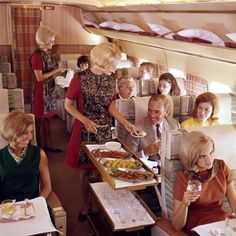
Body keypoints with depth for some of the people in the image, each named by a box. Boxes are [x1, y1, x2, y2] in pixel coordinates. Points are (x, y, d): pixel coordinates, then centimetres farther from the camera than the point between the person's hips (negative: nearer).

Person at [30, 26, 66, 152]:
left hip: (49, 89, 8)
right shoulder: (36, 56, -18)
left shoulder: (48, 53, 8)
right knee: (40, 119, 3)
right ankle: (40, 147, 14)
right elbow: (39, 77, -20)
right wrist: (56, 71, -18)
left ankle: (48, 144, 24)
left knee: (47, 118, 14)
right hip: (41, 91, -8)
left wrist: (58, 72, 1)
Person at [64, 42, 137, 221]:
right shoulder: (80, 78, -14)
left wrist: (126, 123, -5)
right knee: (85, 169, 10)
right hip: (84, 129, -3)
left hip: (104, 129, 3)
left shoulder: (111, 78, -1)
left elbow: (110, 106, 6)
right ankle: (86, 203, 30)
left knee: (98, 169, 8)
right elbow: (68, 105, -7)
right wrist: (85, 120, -21)